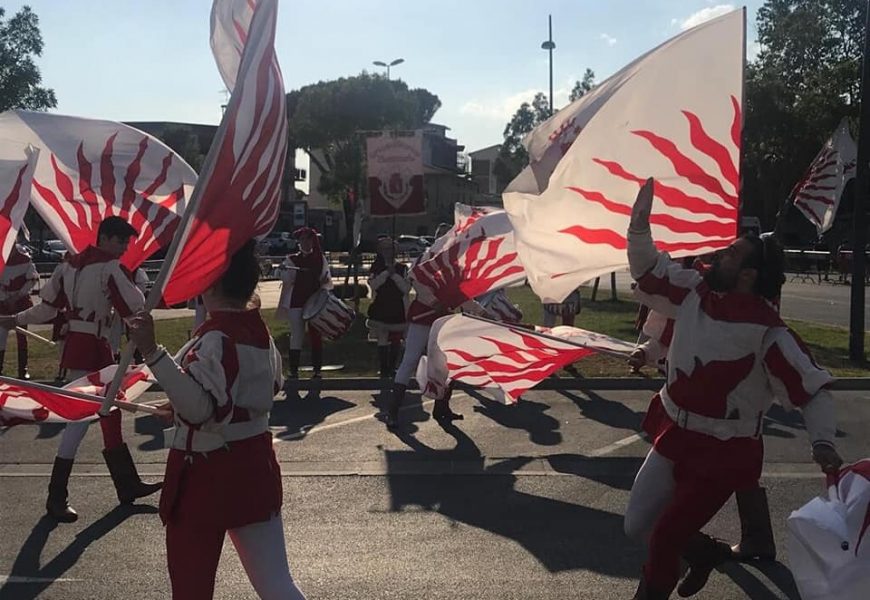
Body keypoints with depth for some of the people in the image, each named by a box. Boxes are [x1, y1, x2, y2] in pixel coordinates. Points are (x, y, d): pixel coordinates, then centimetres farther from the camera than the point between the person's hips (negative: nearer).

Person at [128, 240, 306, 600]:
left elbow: (200, 406, -32)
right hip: (253, 465, 8)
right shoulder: (258, 330, 8)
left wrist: (151, 351, -38)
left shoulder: (217, 338, -20)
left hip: (209, 475, -8)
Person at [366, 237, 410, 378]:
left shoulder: (402, 268, 4)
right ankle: (383, 370, 4)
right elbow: (373, 284, -12)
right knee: (383, 341, -2)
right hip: (381, 310, -1)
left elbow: (406, 288, -6)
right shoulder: (376, 268, 5)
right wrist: (386, 273, -17)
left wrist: (394, 275, -15)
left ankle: (392, 368, 21)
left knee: (396, 341, 7)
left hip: (398, 310, 1)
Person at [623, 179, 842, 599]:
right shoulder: (695, 293, -6)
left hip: (721, 454, -6)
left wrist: (823, 442, -35)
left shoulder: (767, 333, -23)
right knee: (637, 526, 16)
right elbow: (647, 269, 3)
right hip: (672, 437, 6)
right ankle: (707, 551, 43)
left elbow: (813, 388, -21)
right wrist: (640, 222, -10)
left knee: (664, 539, 0)